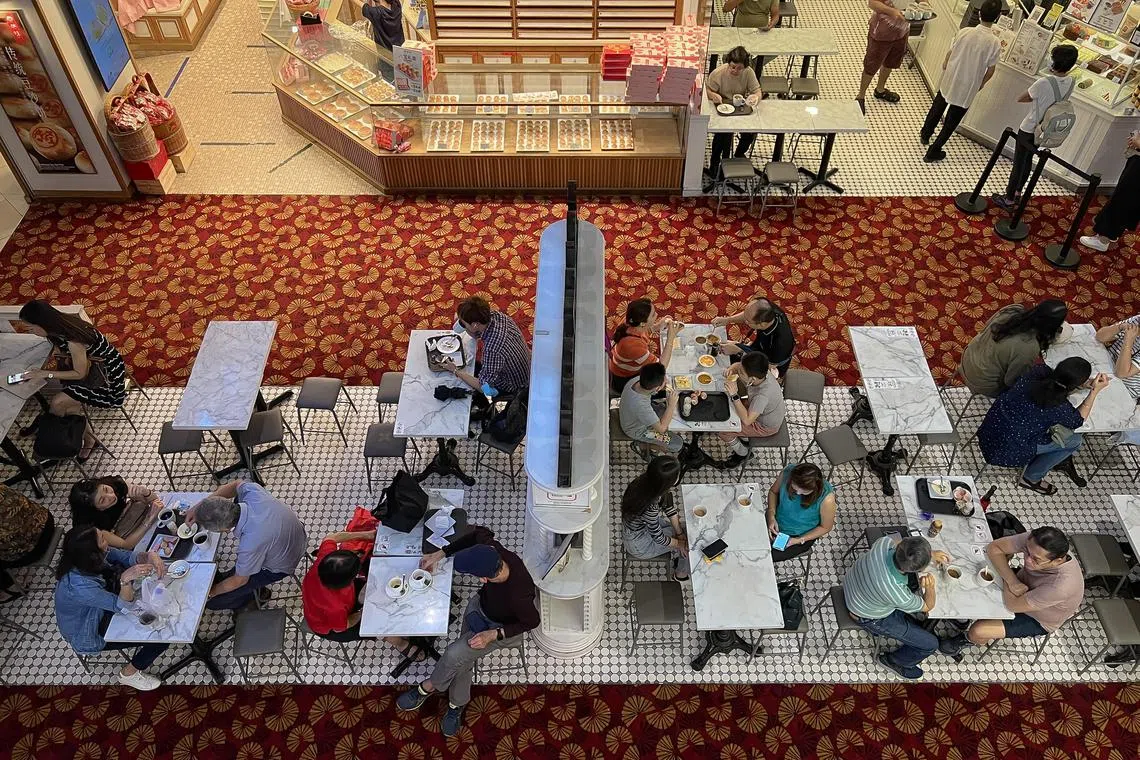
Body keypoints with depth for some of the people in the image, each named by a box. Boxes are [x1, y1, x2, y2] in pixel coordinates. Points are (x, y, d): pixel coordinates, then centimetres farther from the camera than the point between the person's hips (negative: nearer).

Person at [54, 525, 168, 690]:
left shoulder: (95, 556, -22)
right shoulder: (79, 585, -40)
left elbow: (128, 557, -11)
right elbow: (123, 607, -32)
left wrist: (149, 557, -32)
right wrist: (125, 579, -50)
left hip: (99, 613, 8)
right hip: (90, 636, -8)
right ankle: (129, 673, 16)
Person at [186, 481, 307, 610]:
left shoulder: (250, 545, -42)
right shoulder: (251, 491, -30)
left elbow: (239, 581, -19)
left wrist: (211, 592, -1)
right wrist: (199, 506, -9)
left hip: (279, 567, -6)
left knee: (212, 601, -3)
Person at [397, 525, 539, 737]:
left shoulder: (518, 595, -43)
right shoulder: (492, 551, -33)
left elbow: (532, 621, -21)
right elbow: (479, 533, -10)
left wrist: (494, 634, -25)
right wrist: (441, 553, -13)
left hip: (502, 628, -5)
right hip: (479, 605, 5)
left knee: (455, 654, -15)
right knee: (463, 658, 5)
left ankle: (427, 688, 16)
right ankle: (457, 703, 33)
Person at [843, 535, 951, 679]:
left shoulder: (884, 543, -32)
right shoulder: (899, 595, -41)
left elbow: (896, 541, -4)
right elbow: (928, 607, -18)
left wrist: (931, 554, -6)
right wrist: (930, 588, -37)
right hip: (869, 617, -6)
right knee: (930, 644, 6)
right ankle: (894, 661, 29)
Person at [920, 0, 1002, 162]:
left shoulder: (965, 32, -16)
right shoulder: (994, 43, -20)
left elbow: (949, 54, -5)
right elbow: (990, 70, -11)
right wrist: (981, 84, 9)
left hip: (948, 81, 2)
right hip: (967, 89, -2)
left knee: (937, 109, 28)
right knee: (951, 122, 14)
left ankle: (925, 134, 49)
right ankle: (933, 152, 21)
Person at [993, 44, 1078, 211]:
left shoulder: (1044, 82, -28)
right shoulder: (1071, 83, -7)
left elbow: (1020, 99, -16)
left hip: (1029, 130, -6)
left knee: (1018, 164, 6)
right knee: (1028, 161, 24)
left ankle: (1009, 200, 16)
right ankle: (1017, 192, 38)